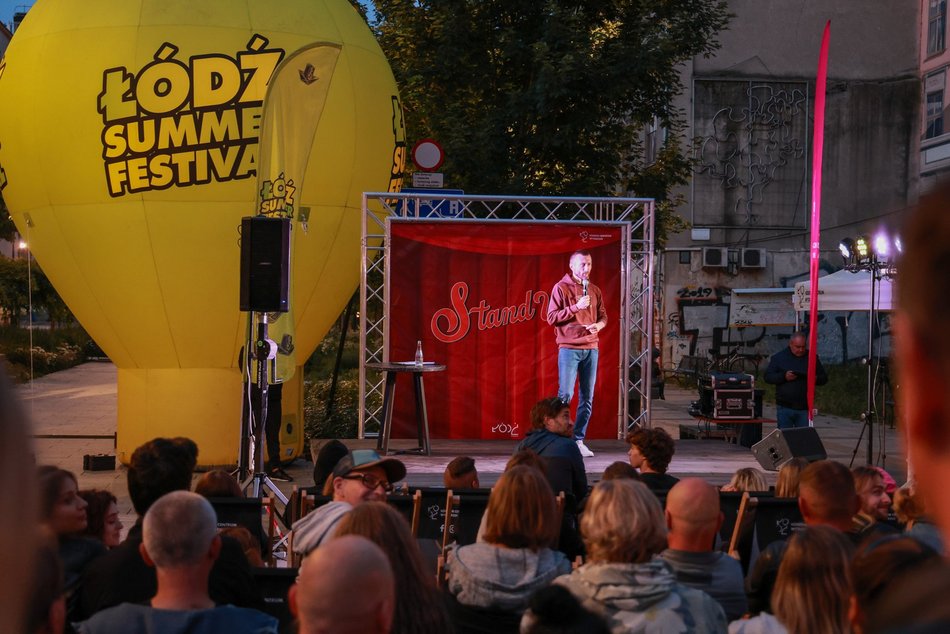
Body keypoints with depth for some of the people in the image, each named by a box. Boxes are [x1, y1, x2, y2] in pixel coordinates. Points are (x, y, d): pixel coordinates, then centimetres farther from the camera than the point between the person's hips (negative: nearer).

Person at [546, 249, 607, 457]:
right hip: (569, 348, -5)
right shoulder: (561, 288, -1)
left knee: (587, 397, 4)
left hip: (591, 348, 5)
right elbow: (551, 317, -7)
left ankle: (579, 440, 10)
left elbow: (603, 315, 18)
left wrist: (599, 324, -5)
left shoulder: (594, 290, 15)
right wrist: (576, 307, -16)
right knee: (566, 394, -10)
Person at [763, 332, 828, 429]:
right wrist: (783, 377, -18)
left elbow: (824, 378, 13)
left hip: (805, 408, 1)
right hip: (785, 407, -1)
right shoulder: (779, 357, 3)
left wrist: (816, 379, -11)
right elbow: (768, 377, -1)